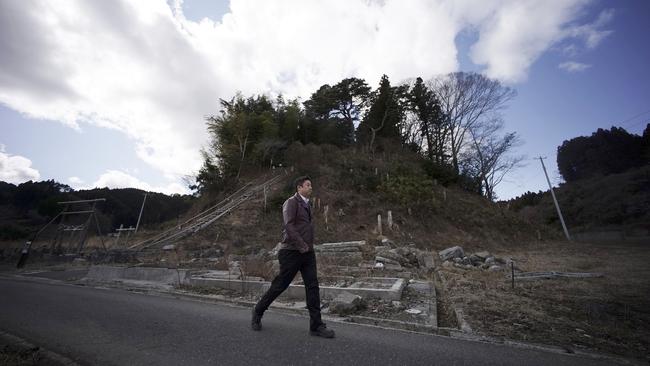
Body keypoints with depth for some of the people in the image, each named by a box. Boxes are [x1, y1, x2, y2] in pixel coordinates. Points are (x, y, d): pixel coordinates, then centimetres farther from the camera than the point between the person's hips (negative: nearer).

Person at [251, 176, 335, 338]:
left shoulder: (306, 204, 17)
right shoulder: (291, 203, -9)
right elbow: (289, 226, -20)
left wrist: (309, 246, 14)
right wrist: (302, 245, -22)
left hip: (308, 252, 7)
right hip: (292, 252, -7)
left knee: (313, 286, 1)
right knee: (280, 285, 5)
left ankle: (316, 325, 10)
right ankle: (258, 312, 29)